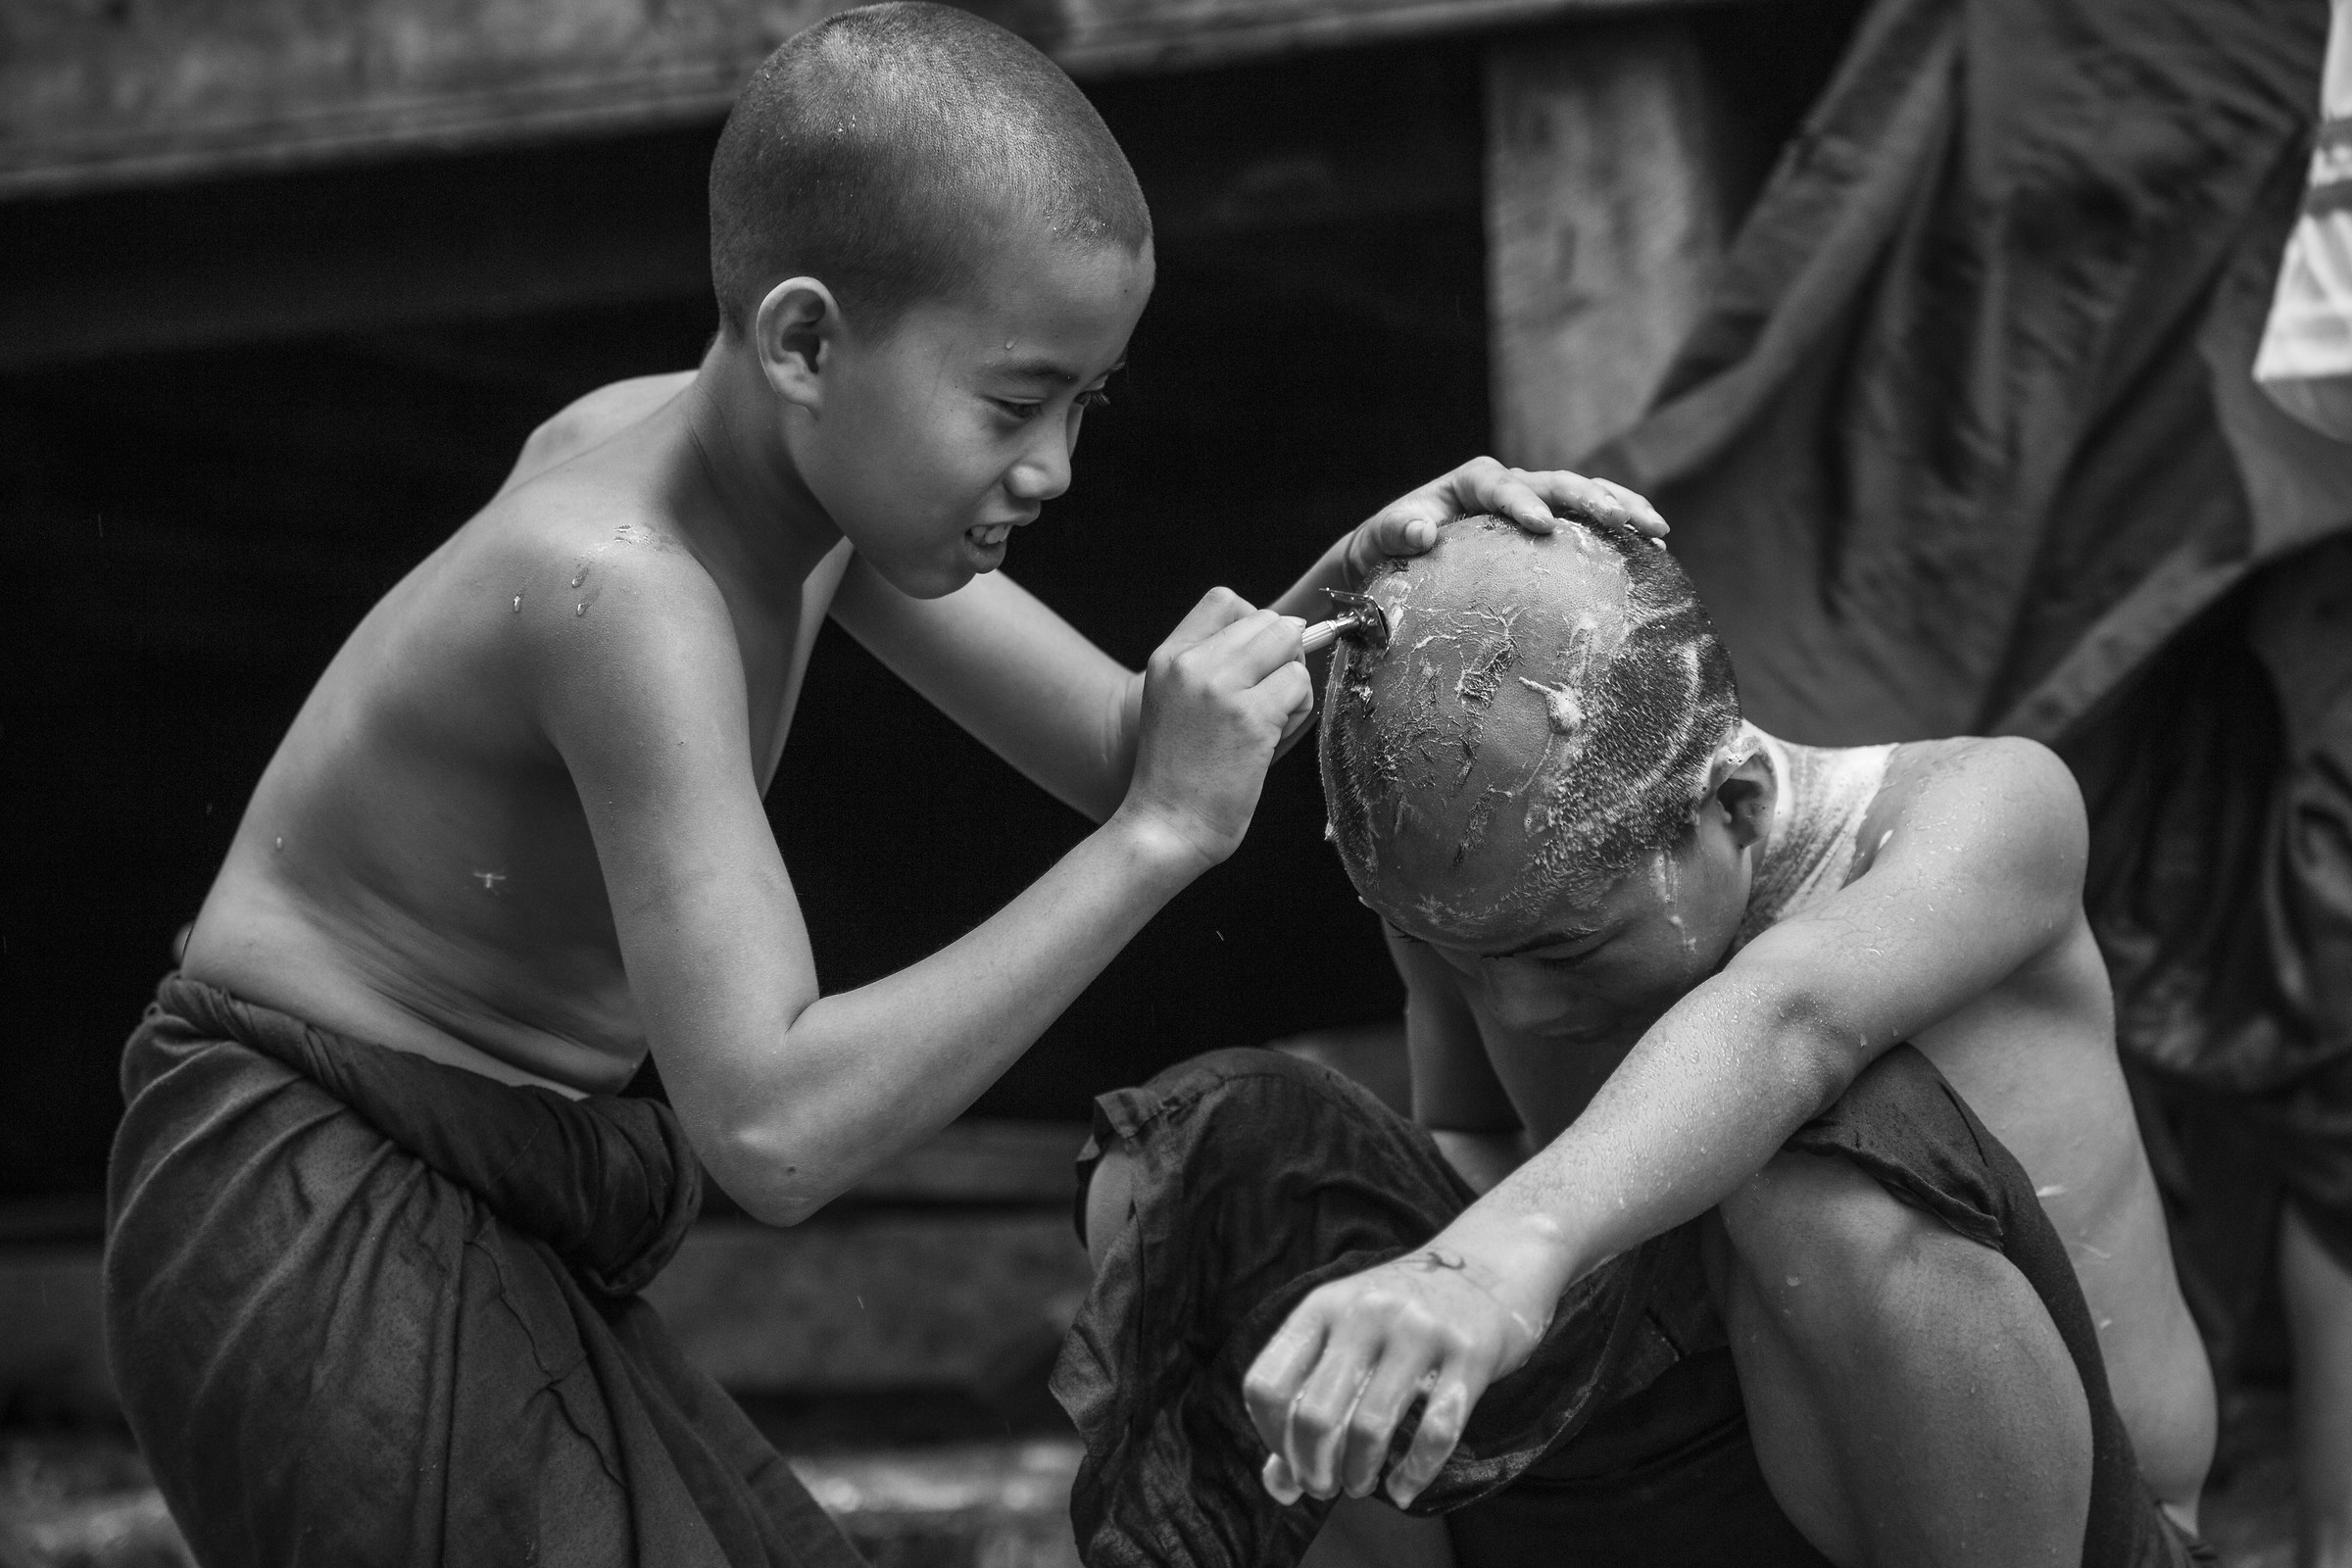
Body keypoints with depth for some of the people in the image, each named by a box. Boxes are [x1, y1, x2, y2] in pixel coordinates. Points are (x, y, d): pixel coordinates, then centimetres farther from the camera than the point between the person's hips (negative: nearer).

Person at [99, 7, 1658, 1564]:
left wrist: (1346, 594, -9)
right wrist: (1163, 836, -31)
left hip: (489, 1240, 10)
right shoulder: (625, 588, -27)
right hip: (316, 1237, -10)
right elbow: (773, 1132, -33)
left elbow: (1116, 749, 10)